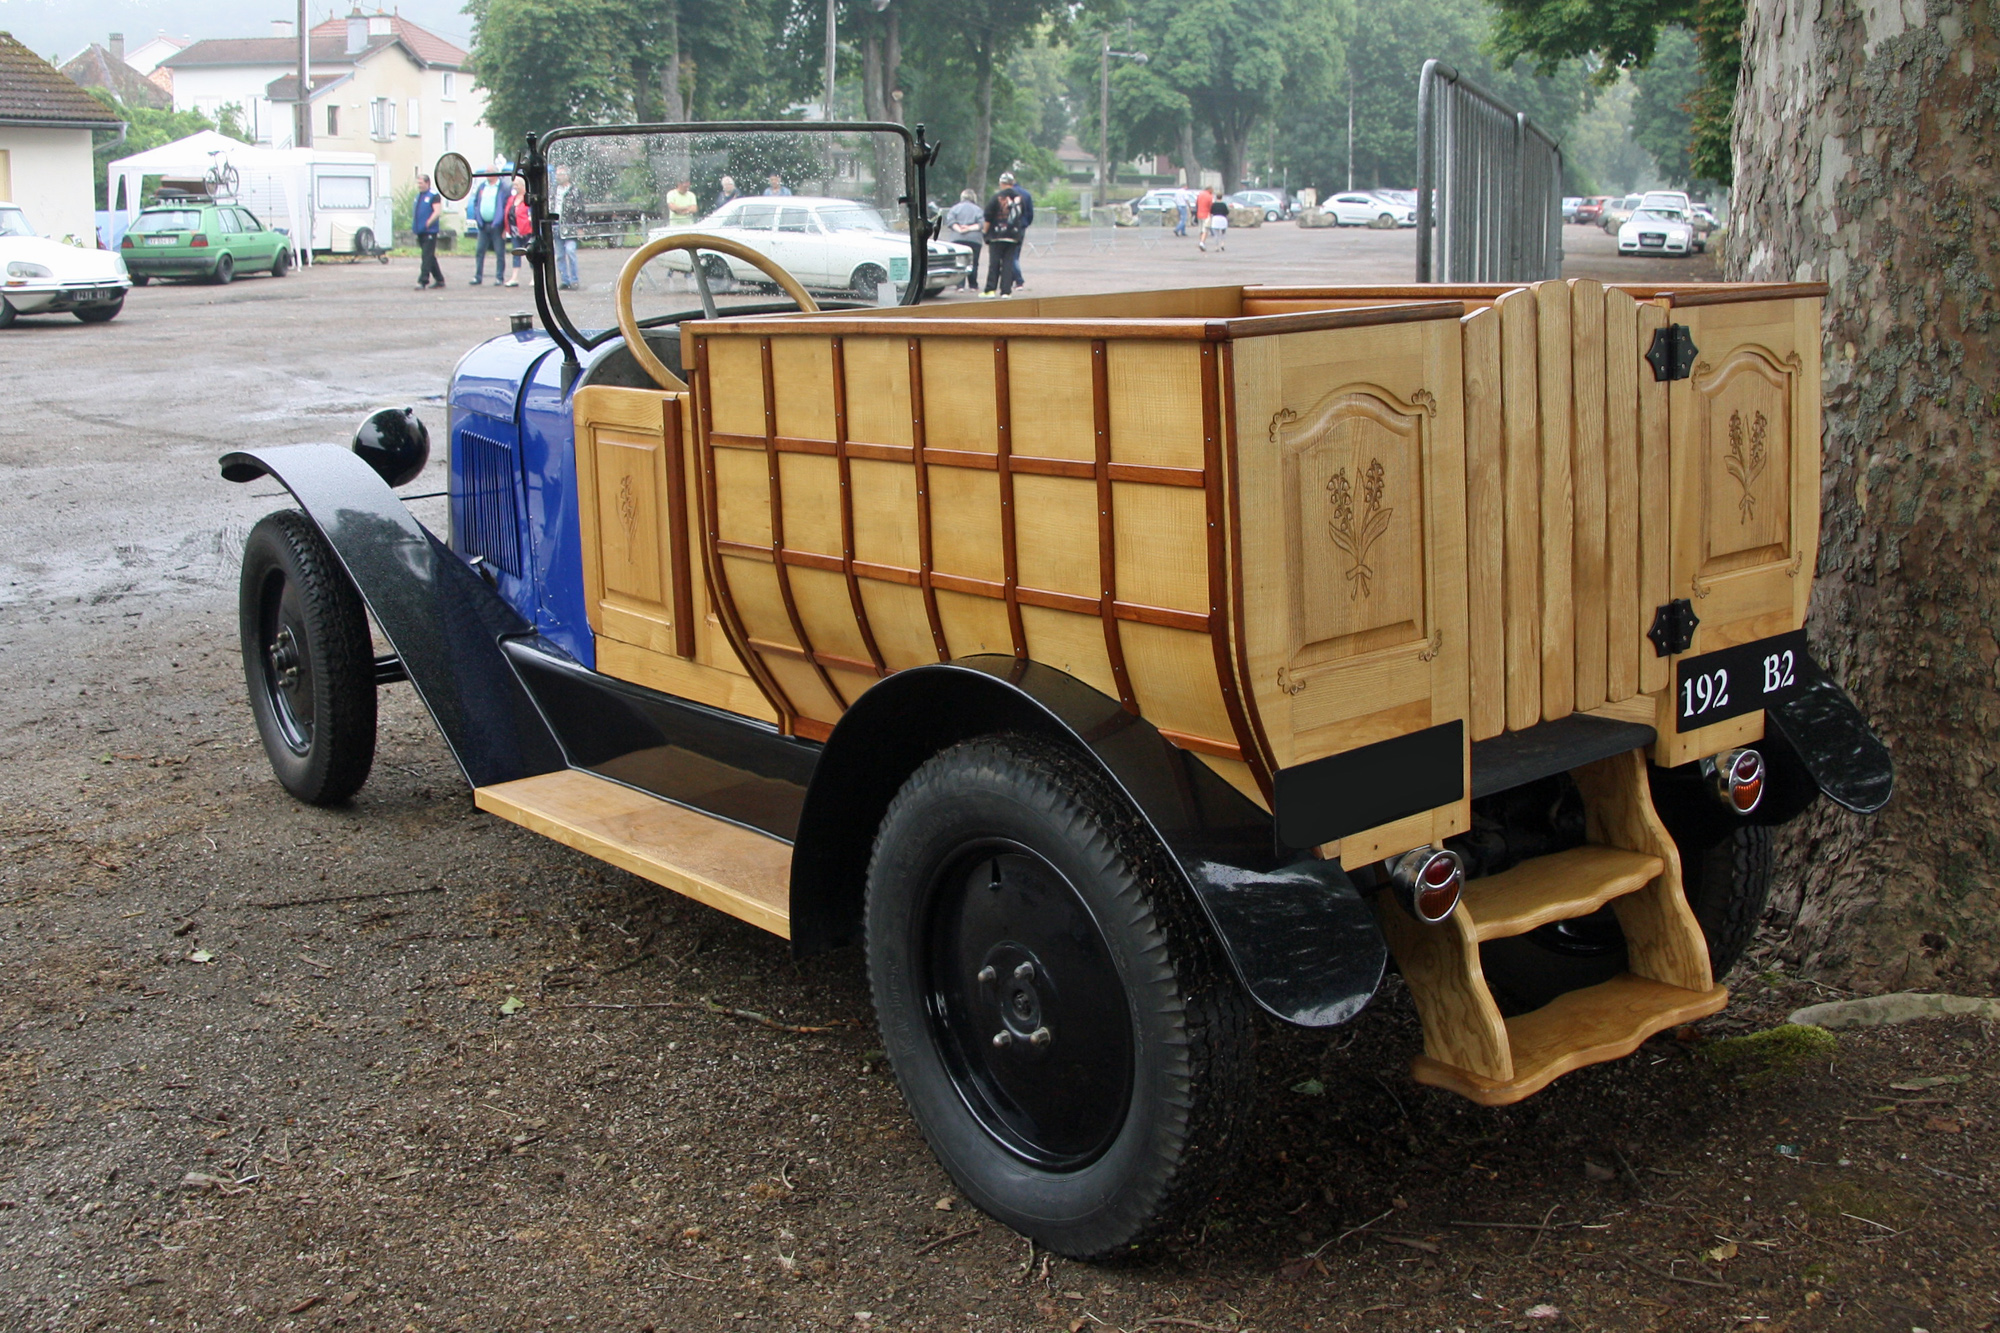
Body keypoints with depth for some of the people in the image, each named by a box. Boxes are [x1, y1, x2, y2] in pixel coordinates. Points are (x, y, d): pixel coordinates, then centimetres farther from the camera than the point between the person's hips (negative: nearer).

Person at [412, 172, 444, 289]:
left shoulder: (434, 195, -7)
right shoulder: (419, 195, 18)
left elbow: (437, 212, -15)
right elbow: (415, 212, 24)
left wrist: (428, 223, -20)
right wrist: (414, 225, 10)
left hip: (429, 232, -8)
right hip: (420, 232, 8)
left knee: (427, 256, -10)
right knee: (430, 257, 12)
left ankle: (423, 281, -14)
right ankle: (439, 279, 20)